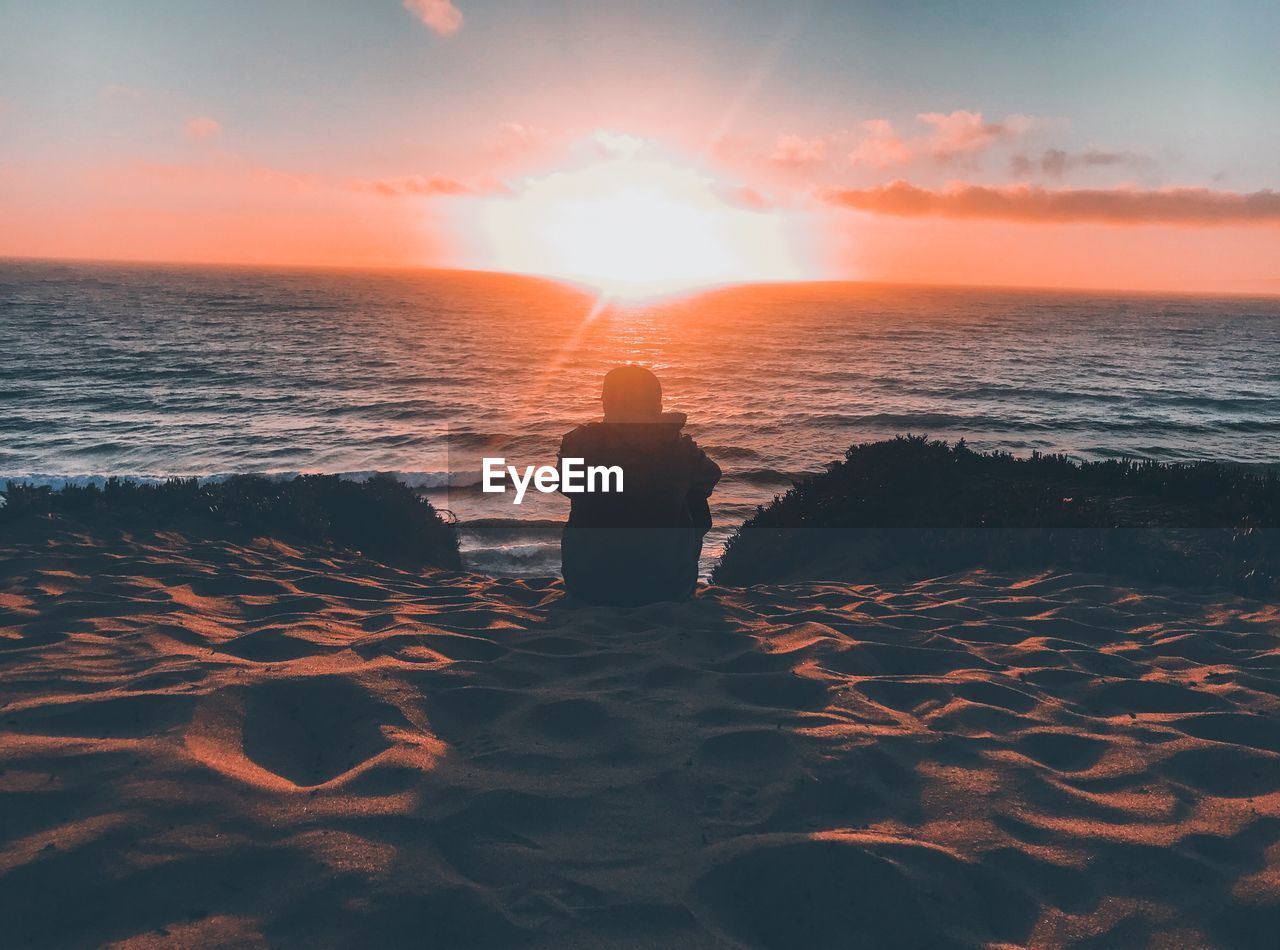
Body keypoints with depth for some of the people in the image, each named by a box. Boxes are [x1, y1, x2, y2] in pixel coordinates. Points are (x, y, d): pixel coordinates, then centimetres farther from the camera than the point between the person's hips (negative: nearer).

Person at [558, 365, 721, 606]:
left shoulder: (579, 443, -11)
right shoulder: (681, 450, -9)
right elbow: (710, 476, 14)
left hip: (589, 588, 1)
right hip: (668, 589, 0)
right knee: (695, 501, 26)